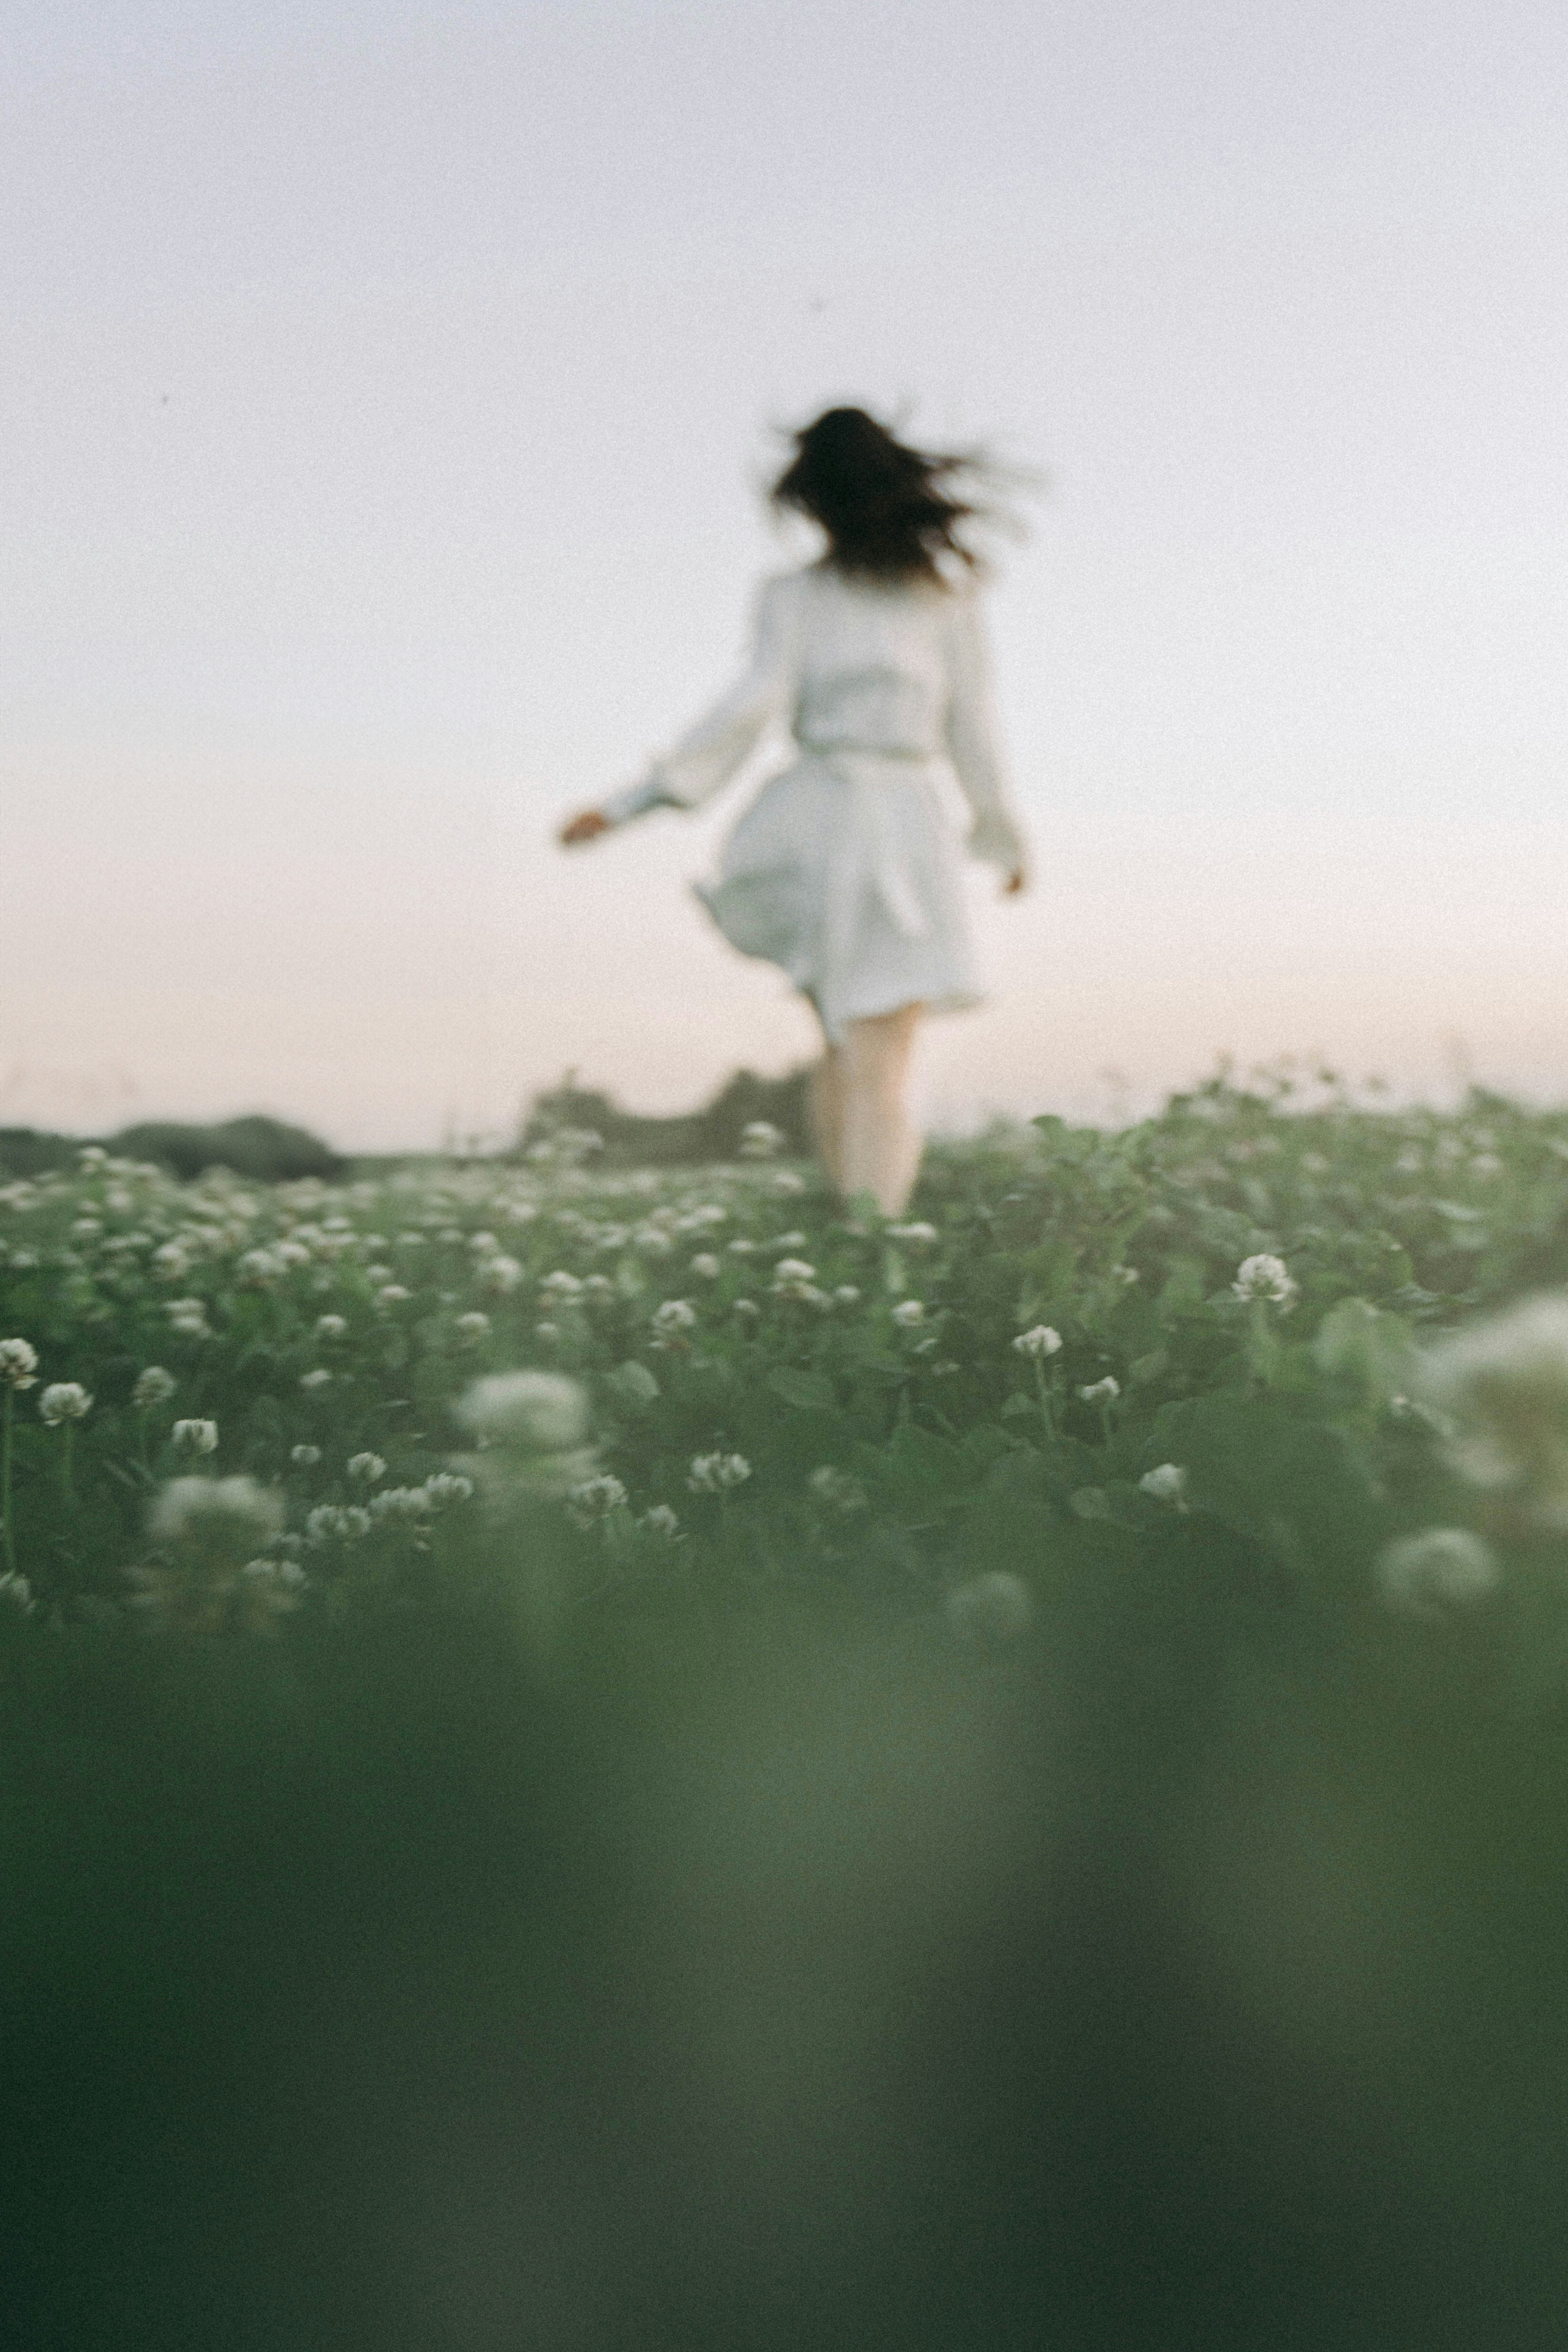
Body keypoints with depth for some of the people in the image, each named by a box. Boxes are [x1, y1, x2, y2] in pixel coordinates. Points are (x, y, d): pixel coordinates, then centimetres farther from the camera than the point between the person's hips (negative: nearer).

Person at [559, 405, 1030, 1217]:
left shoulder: (793, 595, 6)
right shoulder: (948, 594, 8)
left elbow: (753, 704, -7)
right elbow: (973, 729, 9)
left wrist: (629, 804, -8)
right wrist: (1003, 836, 23)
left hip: (812, 820, 2)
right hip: (905, 818, -1)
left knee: (846, 1050, 16)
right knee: (879, 1066, -6)